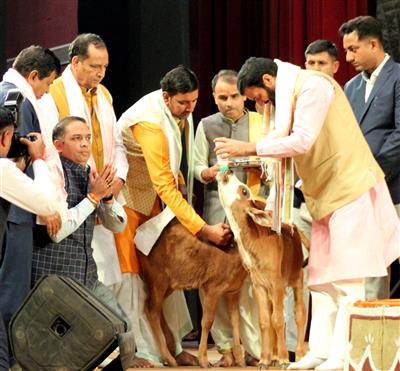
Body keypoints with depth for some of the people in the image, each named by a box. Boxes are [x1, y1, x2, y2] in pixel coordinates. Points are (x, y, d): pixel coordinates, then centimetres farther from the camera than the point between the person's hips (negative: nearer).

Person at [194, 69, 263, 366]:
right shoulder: (206, 126, 13)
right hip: (218, 206, 1)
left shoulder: (261, 123, 12)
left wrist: (260, 166, -9)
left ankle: (255, 349, -5)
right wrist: (208, 172, -11)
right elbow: (197, 168, 10)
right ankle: (226, 347, -1)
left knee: (251, 276, -9)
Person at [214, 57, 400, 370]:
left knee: (347, 277, -8)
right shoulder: (289, 95, 12)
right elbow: (291, 144, 16)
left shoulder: (312, 85, -15)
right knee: (321, 278, 7)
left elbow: (302, 141, -23)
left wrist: (248, 148, -19)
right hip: (325, 195, 10)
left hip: (350, 188, -10)